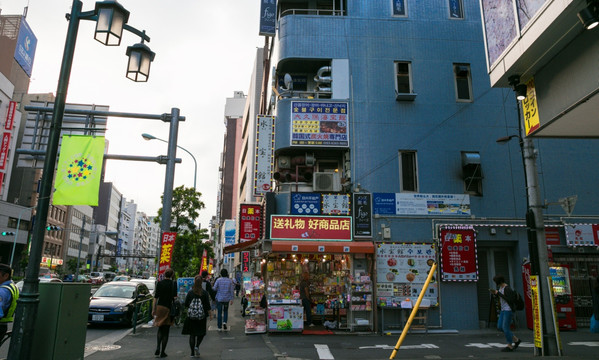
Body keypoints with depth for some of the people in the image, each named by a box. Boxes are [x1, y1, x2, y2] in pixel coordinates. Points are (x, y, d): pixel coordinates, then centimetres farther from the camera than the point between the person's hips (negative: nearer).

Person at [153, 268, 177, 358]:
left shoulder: (159, 283, 1)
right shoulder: (173, 284, -6)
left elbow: (156, 297, 2)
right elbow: (175, 297, -10)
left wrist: (154, 309, 7)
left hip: (159, 307, 2)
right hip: (169, 308, -2)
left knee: (160, 329, 16)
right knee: (166, 331, 6)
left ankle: (157, 348, -2)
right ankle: (162, 352, 8)